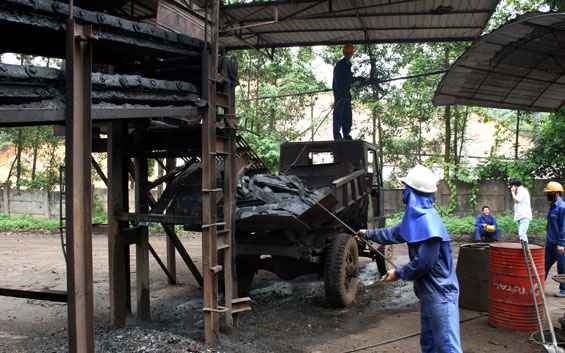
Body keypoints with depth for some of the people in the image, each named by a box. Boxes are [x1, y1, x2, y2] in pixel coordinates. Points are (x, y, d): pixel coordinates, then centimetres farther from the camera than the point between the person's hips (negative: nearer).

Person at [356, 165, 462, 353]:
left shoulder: (428, 221, -22)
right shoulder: (415, 216, 9)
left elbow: (424, 262, -24)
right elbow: (394, 233, 27)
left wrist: (399, 273, -10)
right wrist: (368, 234, 39)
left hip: (440, 295, -10)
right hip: (428, 292, 10)